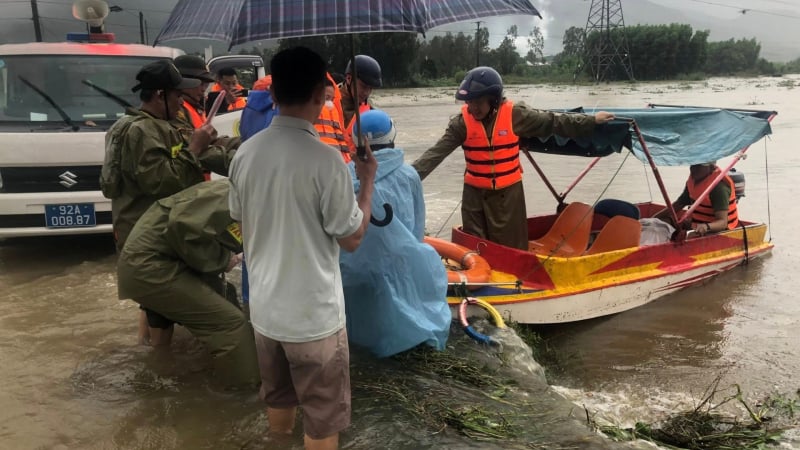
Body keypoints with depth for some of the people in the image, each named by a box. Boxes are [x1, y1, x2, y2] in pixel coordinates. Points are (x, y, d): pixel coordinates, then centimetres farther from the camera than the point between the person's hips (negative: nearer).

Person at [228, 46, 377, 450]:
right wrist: (367, 182, 1)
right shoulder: (325, 160, -21)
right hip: (314, 315, -6)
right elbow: (352, 238, -12)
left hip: (264, 308, 6)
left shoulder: (246, 153, -2)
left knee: (277, 400, 26)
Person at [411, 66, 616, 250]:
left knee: (512, 249, 9)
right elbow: (436, 153, -13)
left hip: (508, 193, -1)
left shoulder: (514, 115, -10)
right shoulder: (462, 122, -9)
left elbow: (553, 122, -1)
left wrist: (592, 120, 1)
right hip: (475, 193, 1)